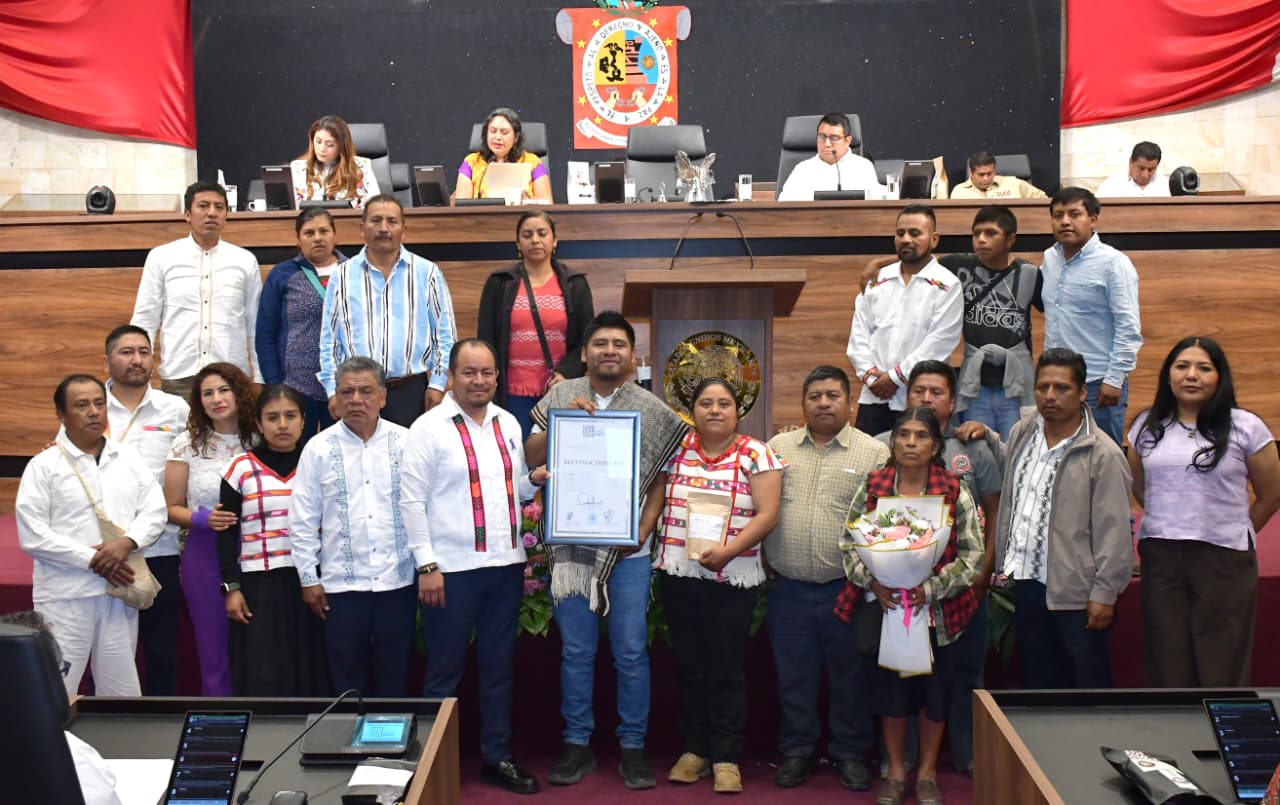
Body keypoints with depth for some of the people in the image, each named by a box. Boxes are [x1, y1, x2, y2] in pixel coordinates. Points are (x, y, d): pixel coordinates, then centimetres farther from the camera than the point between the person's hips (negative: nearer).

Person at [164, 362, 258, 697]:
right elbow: (172, 508, 4)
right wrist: (202, 519, -14)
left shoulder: (259, 441, 2)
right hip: (206, 555, 0)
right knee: (215, 656, 7)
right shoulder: (187, 444, 2)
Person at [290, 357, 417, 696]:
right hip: (341, 584, 0)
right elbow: (303, 520, 3)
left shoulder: (405, 442, 1)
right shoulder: (319, 448, 0)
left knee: (394, 680, 9)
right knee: (346, 682, 8)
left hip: (398, 581, 0)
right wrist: (309, 579, 2)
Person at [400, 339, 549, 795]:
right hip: (452, 569, -5)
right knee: (445, 672, 5)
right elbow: (412, 501, -9)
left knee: (499, 667, 14)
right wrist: (427, 566, -14)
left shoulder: (508, 424, 11)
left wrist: (534, 479, -4)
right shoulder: (429, 428, -7)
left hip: (506, 565, 6)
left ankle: (497, 757, 27)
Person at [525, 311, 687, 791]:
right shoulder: (560, 398, 4)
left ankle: (632, 746, 18)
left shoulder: (652, 410, 3)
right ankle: (577, 743, 22)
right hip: (571, 544, 1)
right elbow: (532, 458, 0)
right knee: (576, 651, 9)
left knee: (631, 651, 4)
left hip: (628, 549, 0)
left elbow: (660, 479, 6)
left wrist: (644, 530, -6)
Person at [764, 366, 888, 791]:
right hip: (787, 588, 2)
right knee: (793, 675, 11)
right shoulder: (777, 448, 7)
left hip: (847, 588, -2)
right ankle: (797, 750, 25)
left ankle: (850, 752, 24)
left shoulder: (874, 453, 0)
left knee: (850, 675, 9)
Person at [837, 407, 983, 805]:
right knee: (890, 689, 9)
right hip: (886, 608, 1)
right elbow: (849, 541, 0)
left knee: (935, 690, 10)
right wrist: (873, 582, -16)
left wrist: (931, 588, -18)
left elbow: (972, 556, -6)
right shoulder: (872, 487, -1)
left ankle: (927, 773, 30)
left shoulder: (954, 492, -5)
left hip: (938, 612, -1)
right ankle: (895, 772, 27)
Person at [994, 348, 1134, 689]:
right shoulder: (1022, 434, 6)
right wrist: (1004, 564, 13)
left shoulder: (1102, 453, -13)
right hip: (1026, 584, 6)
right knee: (1037, 683, 18)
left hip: (1075, 594, -6)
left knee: (1088, 686, 4)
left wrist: (1104, 593, -13)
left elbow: (1113, 531, -13)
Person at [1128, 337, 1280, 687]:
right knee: (1167, 666, 9)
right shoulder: (1147, 427, 7)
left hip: (1224, 558, -3)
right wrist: (1170, 524, 13)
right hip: (1160, 556, 3)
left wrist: (1234, 534, 11)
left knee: (1223, 666, 4)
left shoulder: (1245, 428, -3)